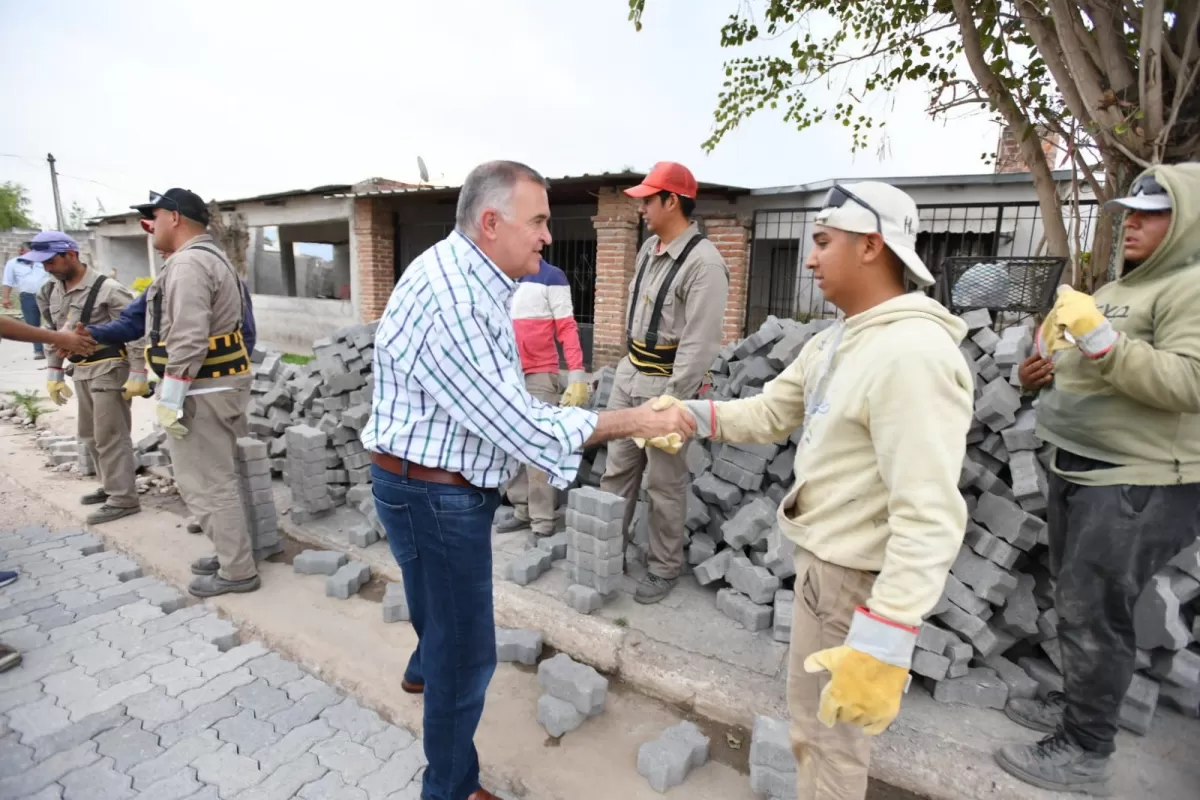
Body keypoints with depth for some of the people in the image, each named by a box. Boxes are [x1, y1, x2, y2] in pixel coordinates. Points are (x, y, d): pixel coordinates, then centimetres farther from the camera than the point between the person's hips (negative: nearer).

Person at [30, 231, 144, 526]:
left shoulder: (108, 290, -16)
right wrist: (53, 373, 16)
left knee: (110, 436, -4)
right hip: (80, 372, 9)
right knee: (89, 435, 17)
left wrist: (137, 374, -19)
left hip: (109, 370, -9)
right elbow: (53, 333, 18)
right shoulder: (52, 291, 9)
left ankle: (123, 499, 4)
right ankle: (111, 486, 31)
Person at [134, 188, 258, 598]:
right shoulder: (211, 257, 18)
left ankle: (237, 571, 7)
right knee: (217, 478, 18)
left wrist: (170, 399, -21)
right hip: (220, 383, 11)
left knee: (205, 484, -2)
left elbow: (188, 341, -25)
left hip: (202, 390, -11)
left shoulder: (188, 263, -17)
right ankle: (231, 553, 29)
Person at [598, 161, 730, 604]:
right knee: (617, 470, 16)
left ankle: (664, 568, 24)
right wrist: (630, 366, 15)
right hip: (629, 374, 8)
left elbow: (699, 342, -21)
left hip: (666, 383, -8)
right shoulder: (648, 249, 9)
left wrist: (671, 402, -22)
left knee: (664, 484, 5)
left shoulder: (703, 261, -18)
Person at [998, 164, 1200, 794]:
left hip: (1138, 483, -9)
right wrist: (1039, 374, 5)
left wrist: (1101, 340, -30)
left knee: (1094, 612, -3)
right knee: (1076, 602, 18)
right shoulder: (1117, 289, 17)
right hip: (1079, 472, 9)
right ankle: (1076, 704, 35)